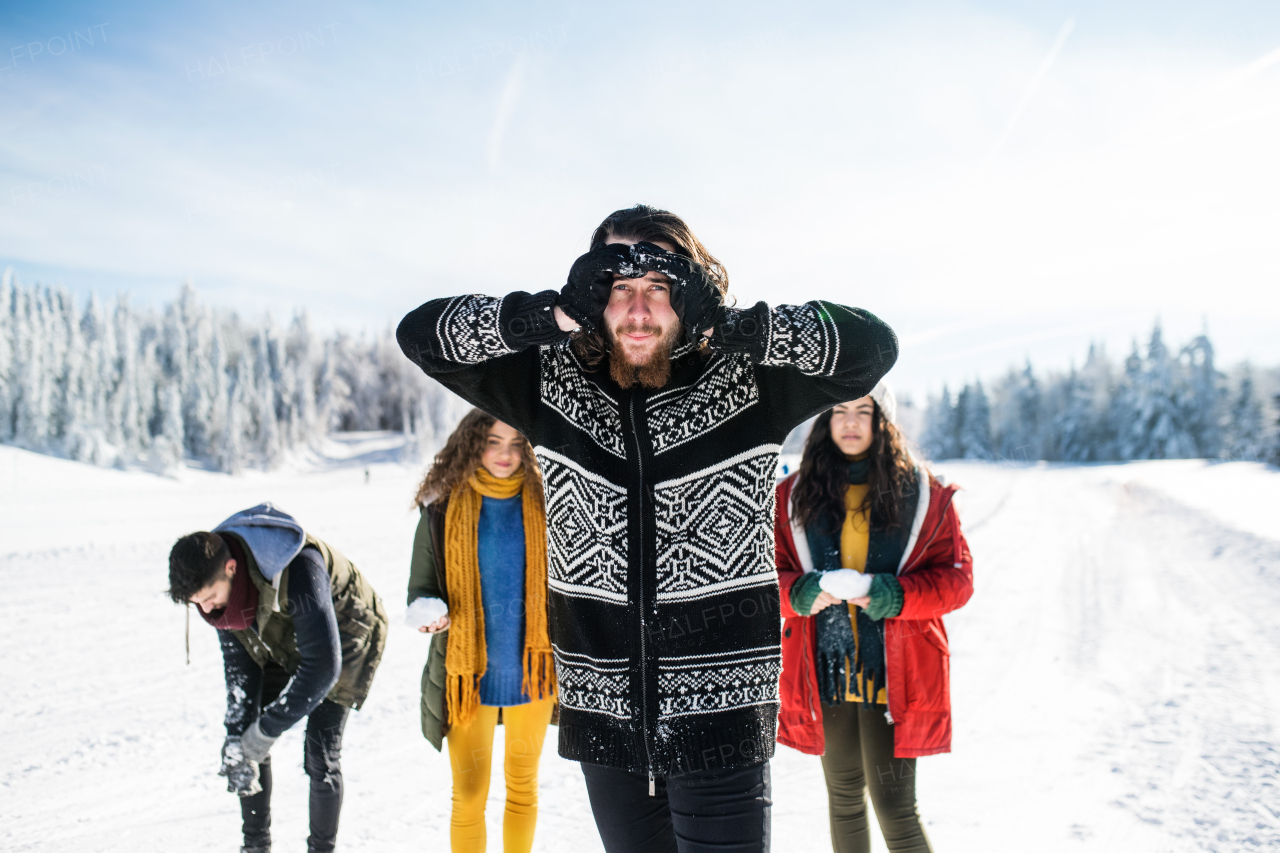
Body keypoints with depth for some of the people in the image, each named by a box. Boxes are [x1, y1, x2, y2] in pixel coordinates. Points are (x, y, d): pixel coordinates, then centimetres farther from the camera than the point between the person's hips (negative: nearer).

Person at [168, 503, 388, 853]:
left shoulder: (298, 570, -42)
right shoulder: (214, 578, -20)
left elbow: (323, 666, -39)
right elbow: (238, 659, -9)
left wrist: (265, 731, -34)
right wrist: (237, 734, -17)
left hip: (344, 638, -6)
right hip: (283, 645, 6)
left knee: (320, 755, -13)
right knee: (243, 745, -2)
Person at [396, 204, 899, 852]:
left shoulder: (746, 383, -5)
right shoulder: (553, 385, 1)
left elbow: (871, 345, -12)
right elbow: (420, 333, -2)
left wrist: (724, 324, -21)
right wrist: (554, 315, -18)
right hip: (603, 716, 3)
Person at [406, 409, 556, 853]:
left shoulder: (541, 502, -3)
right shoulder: (443, 508, -6)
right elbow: (421, 586, 1)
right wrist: (427, 612, -20)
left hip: (531, 668, 1)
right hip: (469, 672, -1)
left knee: (523, 786, 18)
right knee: (469, 796, 4)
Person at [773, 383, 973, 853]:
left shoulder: (923, 493, 1)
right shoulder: (793, 495, 5)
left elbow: (957, 577, 0)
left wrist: (897, 595, -17)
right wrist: (798, 593, -16)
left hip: (894, 672, -3)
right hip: (823, 671, 3)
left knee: (895, 806, -5)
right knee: (844, 797, 17)